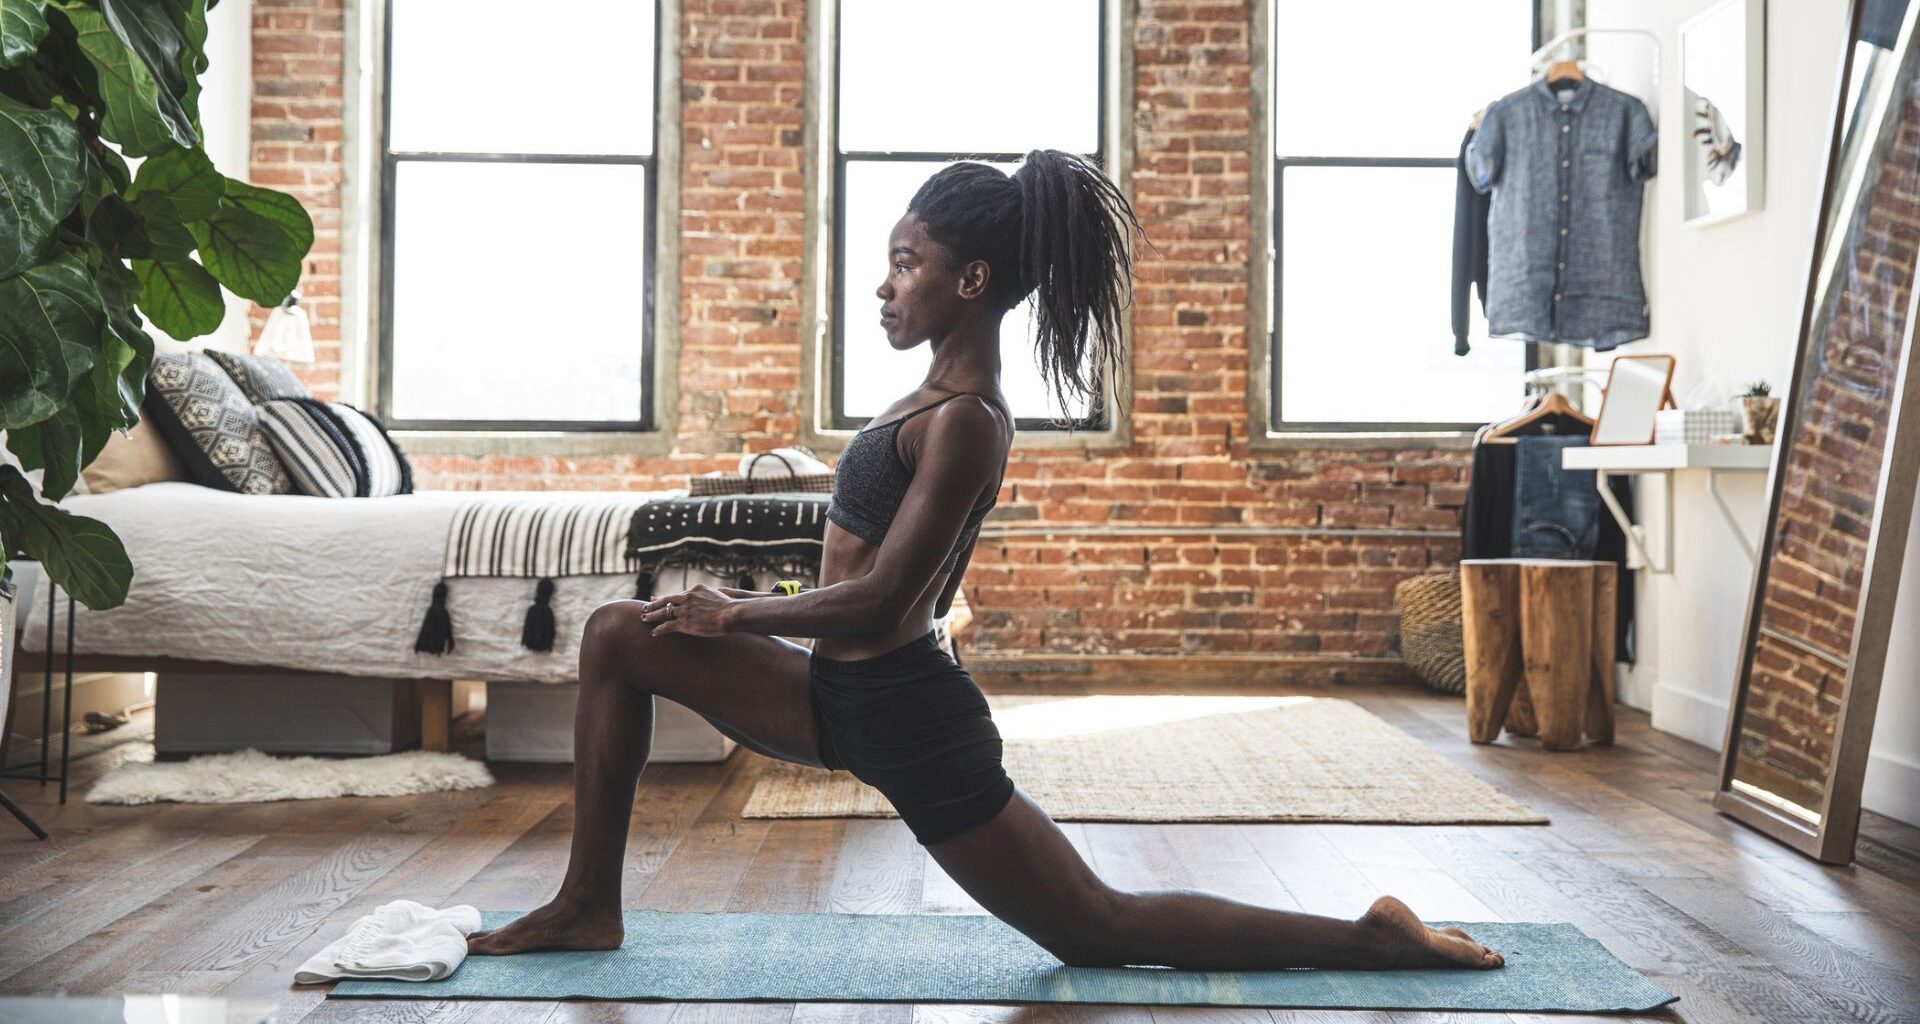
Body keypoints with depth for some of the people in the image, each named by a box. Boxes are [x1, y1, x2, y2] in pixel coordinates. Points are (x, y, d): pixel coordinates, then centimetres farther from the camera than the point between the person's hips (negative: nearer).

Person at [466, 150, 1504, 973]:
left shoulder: (964, 421, -22)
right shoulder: (945, 400, 10)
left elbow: (878, 603, -25)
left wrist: (735, 616, -11)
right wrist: (758, 604, 20)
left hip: (905, 718, -10)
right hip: (847, 695, 10)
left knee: (1102, 931, 2)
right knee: (617, 636, 9)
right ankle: (589, 904, 16)